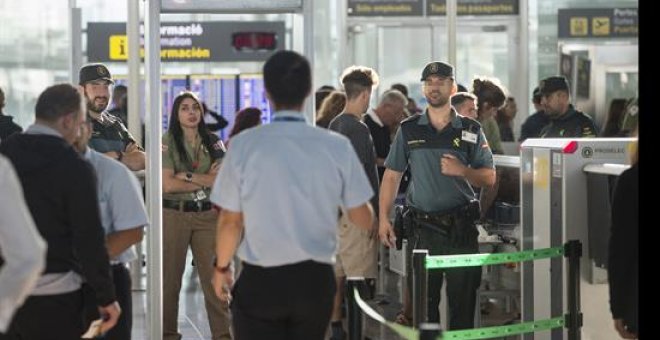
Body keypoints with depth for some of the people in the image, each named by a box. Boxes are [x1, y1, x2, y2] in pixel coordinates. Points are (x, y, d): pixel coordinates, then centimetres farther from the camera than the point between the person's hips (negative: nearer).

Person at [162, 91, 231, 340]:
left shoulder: (213, 143, 9)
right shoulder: (167, 142, -1)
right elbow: (168, 184, -10)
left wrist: (188, 175, -12)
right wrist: (205, 180, -5)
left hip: (207, 215, 2)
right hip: (174, 215, -2)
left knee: (214, 276, 0)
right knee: (170, 277, 4)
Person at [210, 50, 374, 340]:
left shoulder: (244, 145, -10)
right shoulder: (337, 146, -6)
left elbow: (230, 221, -5)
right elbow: (363, 220, 3)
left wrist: (222, 267, 13)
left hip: (260, 281, -2)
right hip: (315, 279, 2)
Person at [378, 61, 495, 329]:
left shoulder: (470, 130, 6)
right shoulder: (409, 130, 7)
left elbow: (489, 177, 6)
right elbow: (392, 176, 8)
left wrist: (462, 171, -14)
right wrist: (383, 218, 0)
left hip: (461, 227, -1)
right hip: (421, 226, 1)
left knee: (463, 298, 0)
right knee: (422, 299, 2)